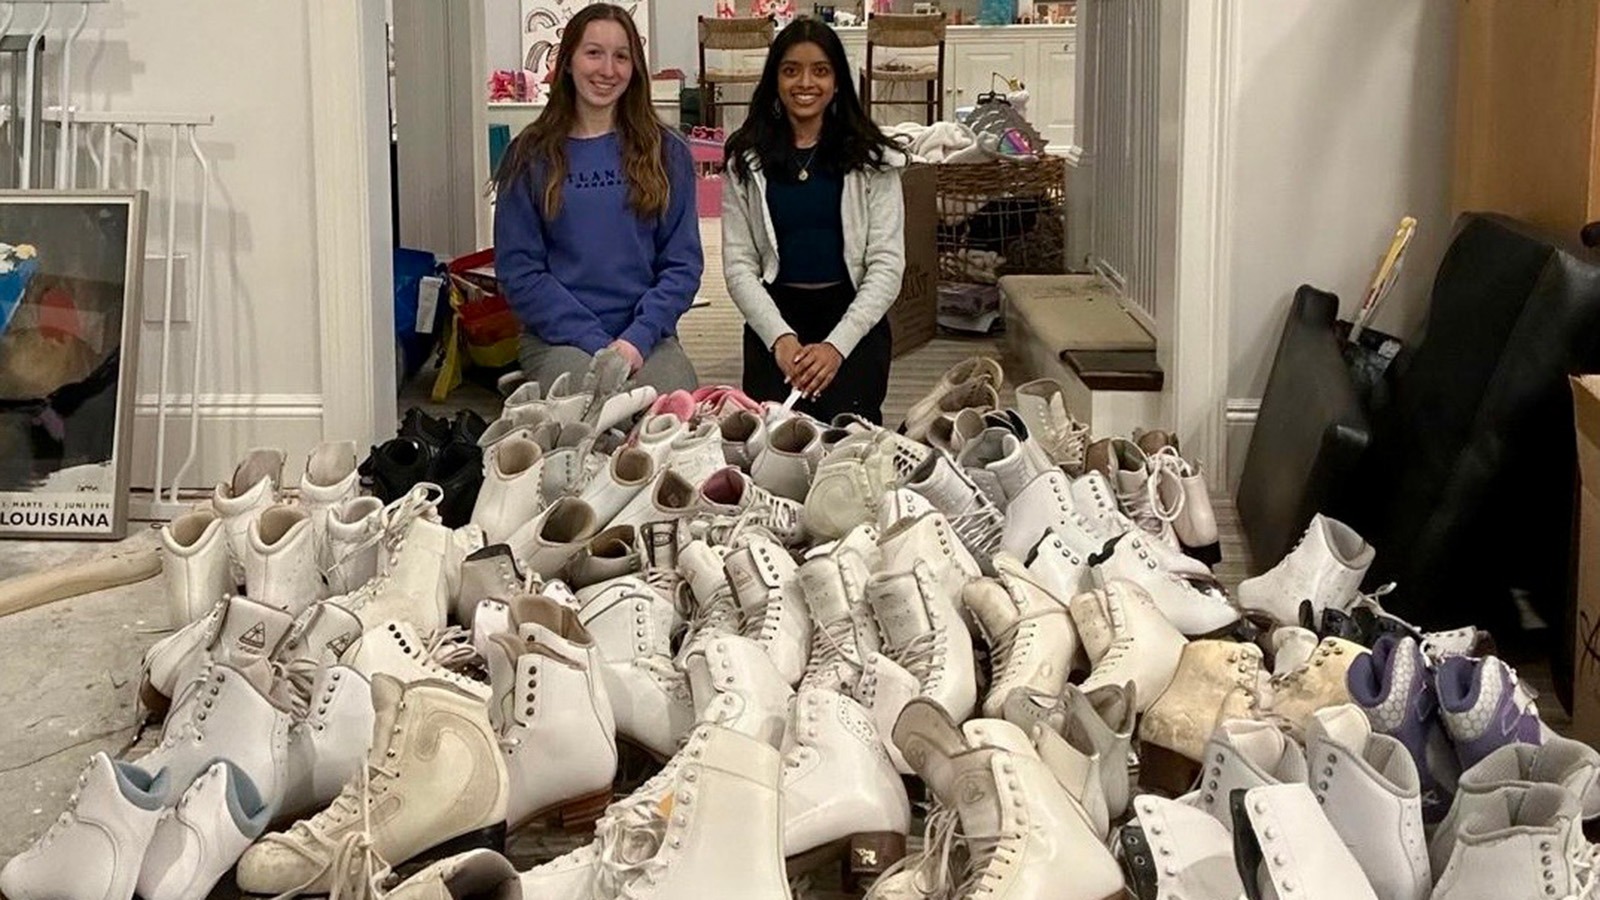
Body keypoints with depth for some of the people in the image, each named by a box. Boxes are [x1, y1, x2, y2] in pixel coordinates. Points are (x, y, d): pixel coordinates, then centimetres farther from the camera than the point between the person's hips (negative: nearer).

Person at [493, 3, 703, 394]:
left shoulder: (666, 152, 11)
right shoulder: (531, 156, 7)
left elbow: (683, 262, 7)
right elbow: (518, 269, 1)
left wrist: (639, 337, -10)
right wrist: (597, 342, -10)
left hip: (648, 336, 2)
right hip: (560, 339, -2)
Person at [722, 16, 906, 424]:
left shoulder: (870, 159, 4)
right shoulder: (748, 160, 7)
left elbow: (887, 265, -2)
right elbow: (739, 265, 2)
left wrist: (836, 345, -15)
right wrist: (781, 338, -14)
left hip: (854, 316, 0)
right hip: (774, 315, 1)